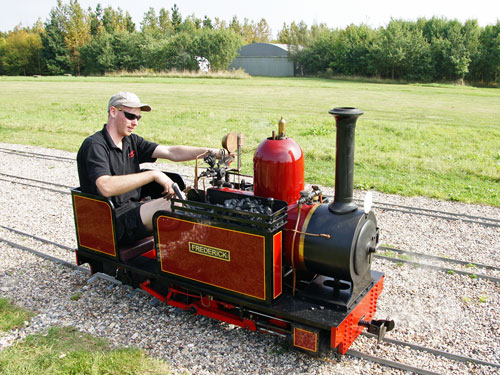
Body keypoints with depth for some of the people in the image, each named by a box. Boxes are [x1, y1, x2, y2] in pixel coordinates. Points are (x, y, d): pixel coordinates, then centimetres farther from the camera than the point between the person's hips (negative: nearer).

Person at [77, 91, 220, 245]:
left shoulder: (132, 141, 12)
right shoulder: (94, 145, -13)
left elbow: (172, 152, 3)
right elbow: (106, 188, -30)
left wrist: (209, 151, -11)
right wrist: (153, 175, -29)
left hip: (132, 208, 8)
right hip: (112, 222, -8)